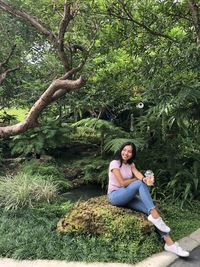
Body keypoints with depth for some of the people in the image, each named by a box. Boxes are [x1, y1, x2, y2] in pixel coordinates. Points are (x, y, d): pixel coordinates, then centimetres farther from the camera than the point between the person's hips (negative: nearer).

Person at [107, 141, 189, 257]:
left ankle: (169, 243, -22)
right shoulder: (114, 163, -9)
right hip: (115, 196, -6)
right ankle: (155, 215, -29)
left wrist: (145, 179, -36)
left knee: (150, 210, -18)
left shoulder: (131, 164, 10)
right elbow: (122, 183, -17)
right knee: (140, 184, -29)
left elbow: (138, 174, -12)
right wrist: (140, 180, -7)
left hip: (127, 197, 6)